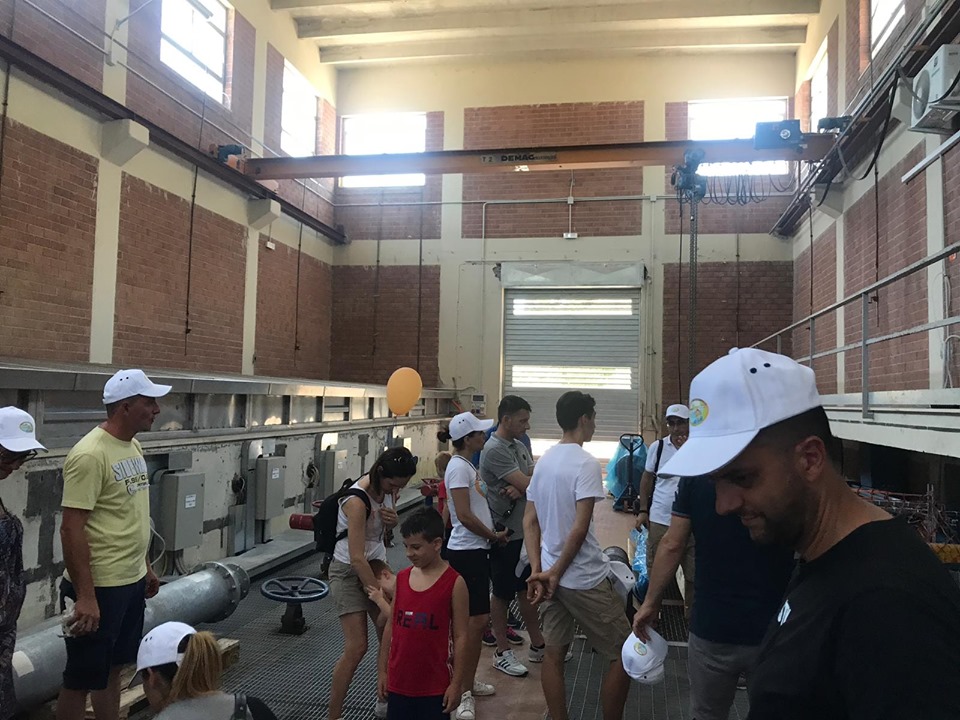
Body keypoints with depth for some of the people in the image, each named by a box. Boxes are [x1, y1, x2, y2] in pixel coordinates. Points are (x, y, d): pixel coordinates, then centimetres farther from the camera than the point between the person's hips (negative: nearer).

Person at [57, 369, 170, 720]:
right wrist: (85, 596, -22)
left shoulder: (132, 446, 7)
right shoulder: (90, 454, -21)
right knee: (82, 678, 6)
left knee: (113, 668, 19)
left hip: (131, 582, 8)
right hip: (99, 588, -8)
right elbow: (71, 529, -22)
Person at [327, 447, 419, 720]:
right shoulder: (357, 501, -28)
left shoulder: (386, 488, -6)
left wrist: (393, 519, -10)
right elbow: (357, 558, -29)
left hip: (377, 564, 7)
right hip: (350, 571, -7)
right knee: (357, 647, -11)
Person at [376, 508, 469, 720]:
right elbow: (391, 626, 9)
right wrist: (382, 670, 10)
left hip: (434, 686, -4)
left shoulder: (454, 583, -13)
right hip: (399, 681, 4)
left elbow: (460, 637, -10)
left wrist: (456, 683, -10)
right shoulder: (401, 578, 2)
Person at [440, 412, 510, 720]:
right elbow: (464, 515, -22)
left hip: (476, 549, 10)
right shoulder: (459, 467, -18)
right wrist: (494, 535, -10)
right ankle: (464, 692, 3)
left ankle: (467, 680, 27)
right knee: (476, 619, -6)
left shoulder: (467, 464, 12)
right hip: (467, 551, -10)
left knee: (475, 618, 15)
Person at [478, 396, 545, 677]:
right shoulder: (494, 450, -20)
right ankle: (502, 652, 20)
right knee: (502, 593, 6)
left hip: (526, 530, 8)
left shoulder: (519, 445, 9)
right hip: (505, 534, -8)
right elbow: (529, 485, -23)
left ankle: (537, 645, 30)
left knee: (528, 588, 18)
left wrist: (519, 488, -19)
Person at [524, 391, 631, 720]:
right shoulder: (586, 463, -16)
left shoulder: (543, 461, 7)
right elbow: (580, 528, -22)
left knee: (554, 652, 14)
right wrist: (556, 572, -11)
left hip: (551, 574, 8)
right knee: (623, 655, 7)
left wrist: (538, 571, 3)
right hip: (585, 579, -8)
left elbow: (530, 521, 7)